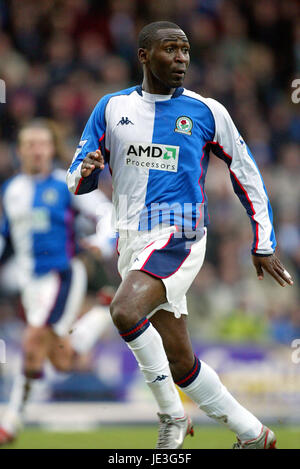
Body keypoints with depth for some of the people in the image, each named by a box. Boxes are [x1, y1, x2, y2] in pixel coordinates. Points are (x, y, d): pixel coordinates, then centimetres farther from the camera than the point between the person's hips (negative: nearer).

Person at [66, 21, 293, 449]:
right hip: (132, 241, 4)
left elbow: (247, 175, 11)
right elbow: (78, 183, 12)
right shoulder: (112, 108, 9)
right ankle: (252, 434, 20)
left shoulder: (206, 112, 2)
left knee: (126, 312, -30)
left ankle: (172, 415, -16)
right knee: (180, 364, 5)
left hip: (177, 237, -4)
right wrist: (85, 170, -13)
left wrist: (263, 244, 9)